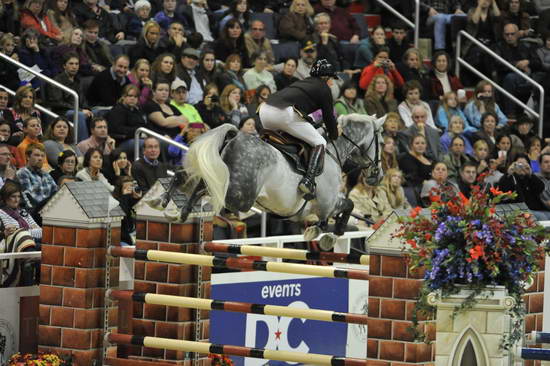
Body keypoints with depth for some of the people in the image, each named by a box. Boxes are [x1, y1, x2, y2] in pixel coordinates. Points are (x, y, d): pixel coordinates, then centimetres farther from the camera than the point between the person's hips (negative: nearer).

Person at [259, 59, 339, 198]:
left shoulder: (304, 82, 35)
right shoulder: (324, 88, 13)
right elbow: (328, 115, 14)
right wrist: (334, 136, 30)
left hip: (265, 110, 7)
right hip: (285, 113, -7)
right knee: (320, 143, 2)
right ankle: (308, 181, -15)